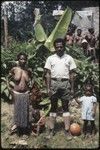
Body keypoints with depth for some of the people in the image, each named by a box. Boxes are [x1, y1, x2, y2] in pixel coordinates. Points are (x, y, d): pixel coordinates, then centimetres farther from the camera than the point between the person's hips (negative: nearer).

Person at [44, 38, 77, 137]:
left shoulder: (69, 58, 7)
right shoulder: (50, 58, 6)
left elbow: (72, 74, 7)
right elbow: (48, 74, 4)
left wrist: (72, 88, 2)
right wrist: (48, 88, -3)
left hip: (65, 83, 0)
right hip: (54, 83, 0)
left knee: (65, 106, 4)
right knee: (53, 106, 6)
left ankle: (67, 130, 7)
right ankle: (51, 129, 11)